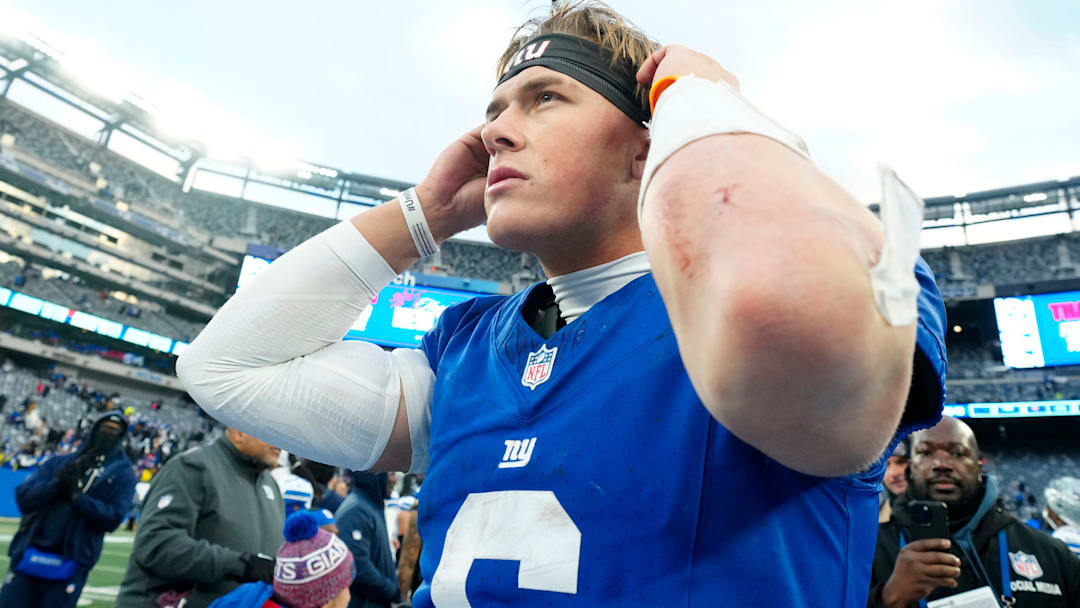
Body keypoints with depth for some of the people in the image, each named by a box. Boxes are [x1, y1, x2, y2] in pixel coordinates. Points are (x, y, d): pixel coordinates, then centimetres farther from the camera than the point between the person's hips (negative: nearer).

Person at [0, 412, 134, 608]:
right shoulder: (59, 463, 11)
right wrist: (59, 482, -17)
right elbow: (24, 497, -2)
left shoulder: (122, 472, 2)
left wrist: (76, 496, -17)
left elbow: (112, 518, -9)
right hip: (29, 555, 3)